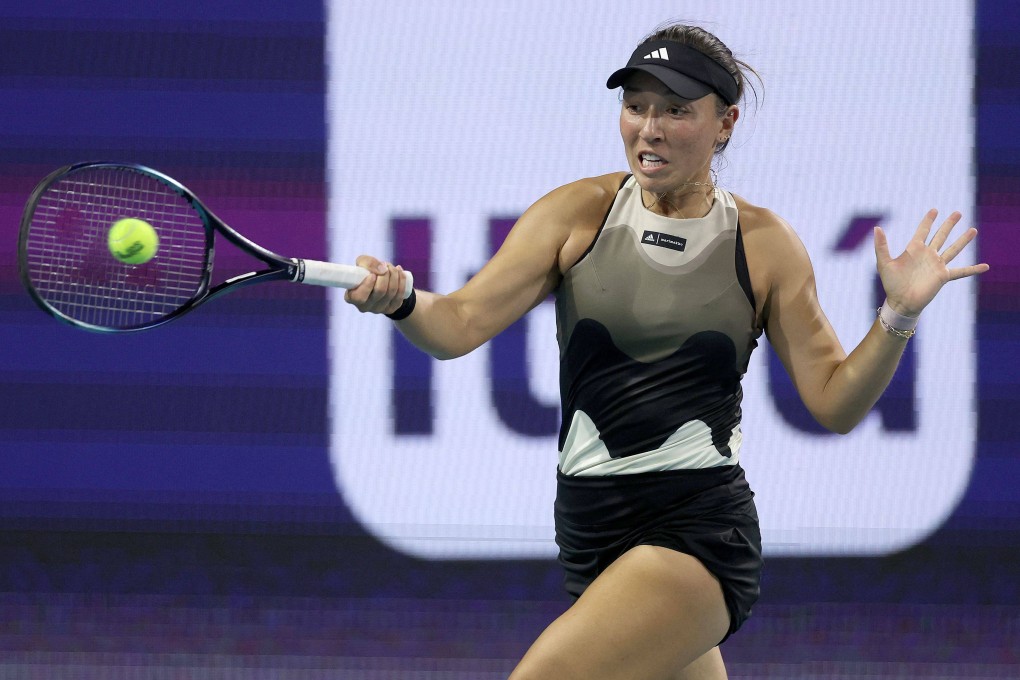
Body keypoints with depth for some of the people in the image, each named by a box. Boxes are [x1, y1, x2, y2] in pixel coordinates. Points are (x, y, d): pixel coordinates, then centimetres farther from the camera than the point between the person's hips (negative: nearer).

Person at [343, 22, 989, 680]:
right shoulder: (577, 213, 3)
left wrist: (898, 317, -12)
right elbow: (462, 323, -5)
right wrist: (400, 299, -27)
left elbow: (834, 402, 4)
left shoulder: (762, 243, 0)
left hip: (700, 529, -4)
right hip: (590, 527, 4)